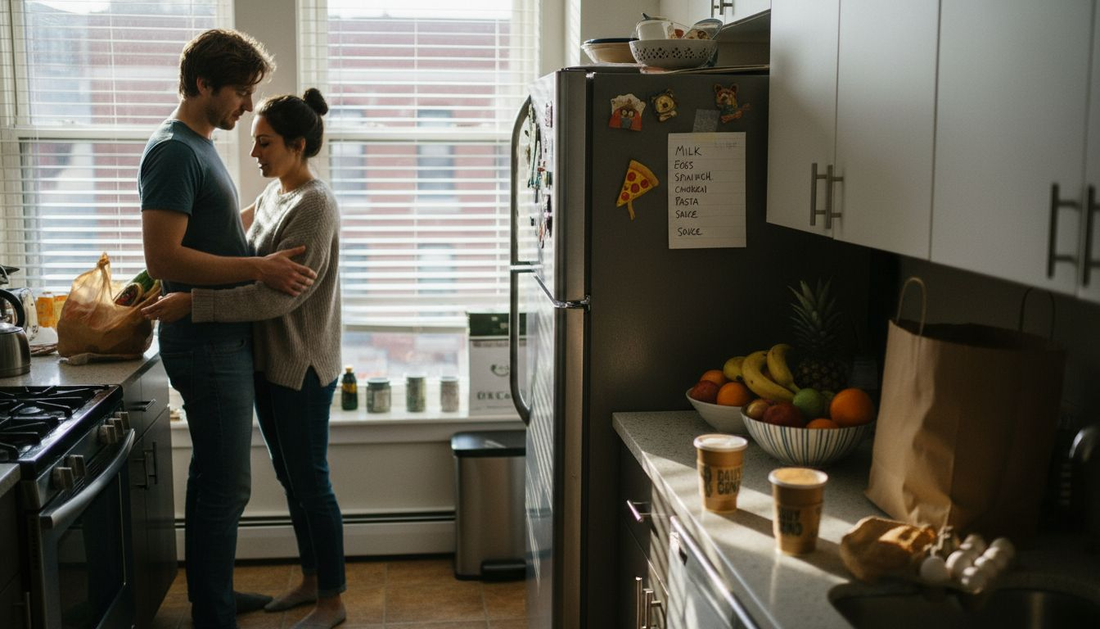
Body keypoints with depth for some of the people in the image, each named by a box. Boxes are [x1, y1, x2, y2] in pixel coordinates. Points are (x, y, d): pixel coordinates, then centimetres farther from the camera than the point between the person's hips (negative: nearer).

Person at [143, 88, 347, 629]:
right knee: (290, 478, 17)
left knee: (310, 482, 2)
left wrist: (192, 303, -27)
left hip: (302, 366, -9)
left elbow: (278, 294, -25)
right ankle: (311, 579, 33)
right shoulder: (271, 195, 10)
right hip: (268, 361, 9)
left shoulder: (314, 205, -18)